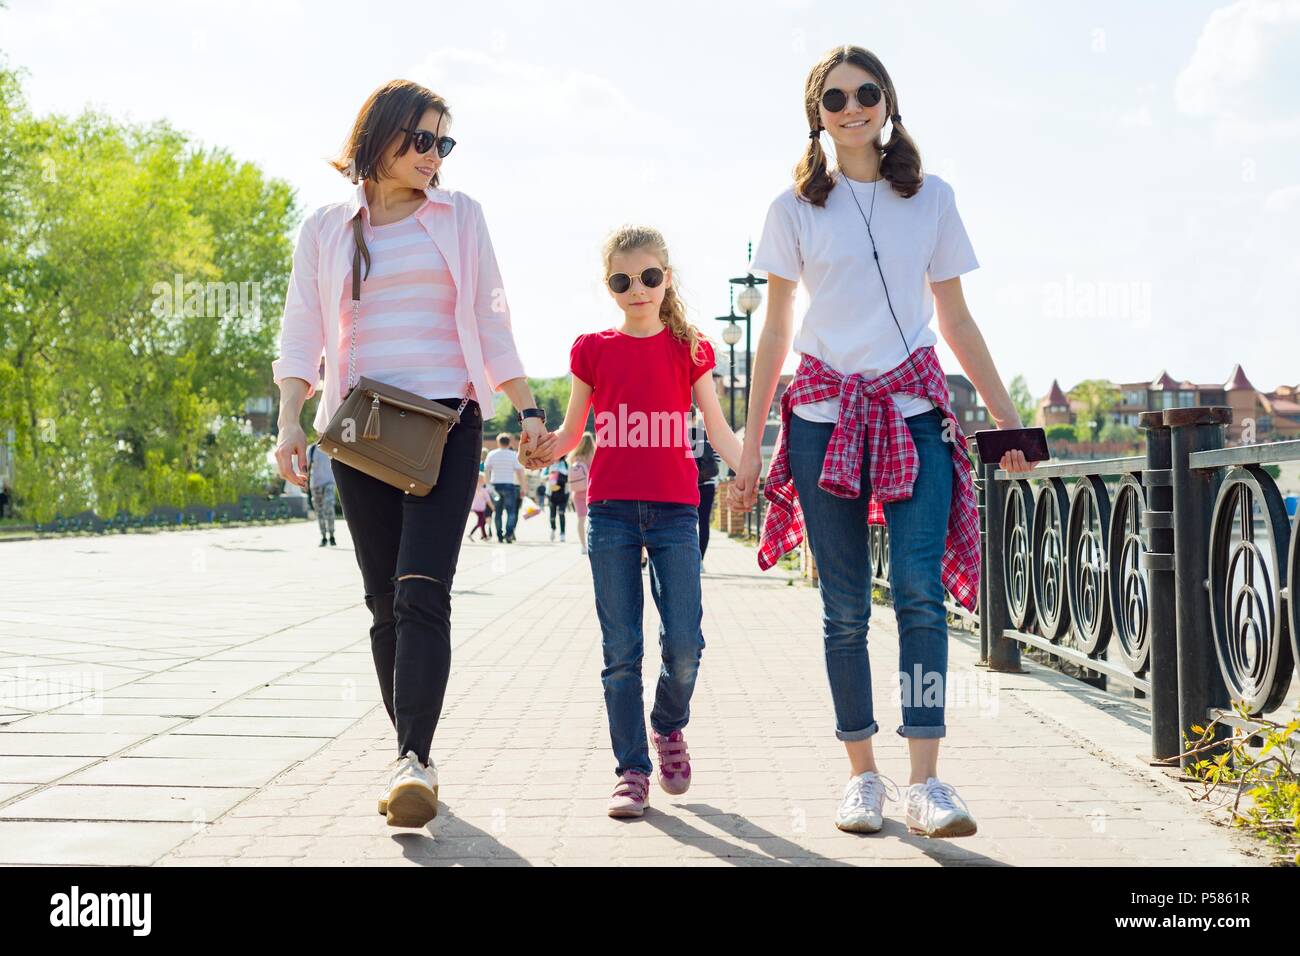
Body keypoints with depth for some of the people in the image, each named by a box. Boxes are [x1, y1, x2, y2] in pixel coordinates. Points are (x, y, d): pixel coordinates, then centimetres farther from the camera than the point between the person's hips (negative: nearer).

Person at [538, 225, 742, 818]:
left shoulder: (688, 348, 7)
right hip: (610, 508, 1)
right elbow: (570, 434, 13)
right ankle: (632, 770, 10)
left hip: (674, 508, 0)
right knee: (620, 651, 1)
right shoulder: (594, 350, 9)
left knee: (684, 645, -7)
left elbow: (718, 429, 7)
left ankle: (668, 727, 23)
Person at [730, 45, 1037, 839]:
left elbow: (956, 319, 14)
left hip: (914, 409, 0)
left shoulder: (932, 199, 10)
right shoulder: (797, 207, 6)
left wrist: (1006, 414, 10)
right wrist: (751, 445, 5)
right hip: (824, 411, 0)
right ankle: (864, 776, 11)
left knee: (920, 586, -15)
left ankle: (927, 782, -13)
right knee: (846, 606, 1)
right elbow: (775, 332, 8)